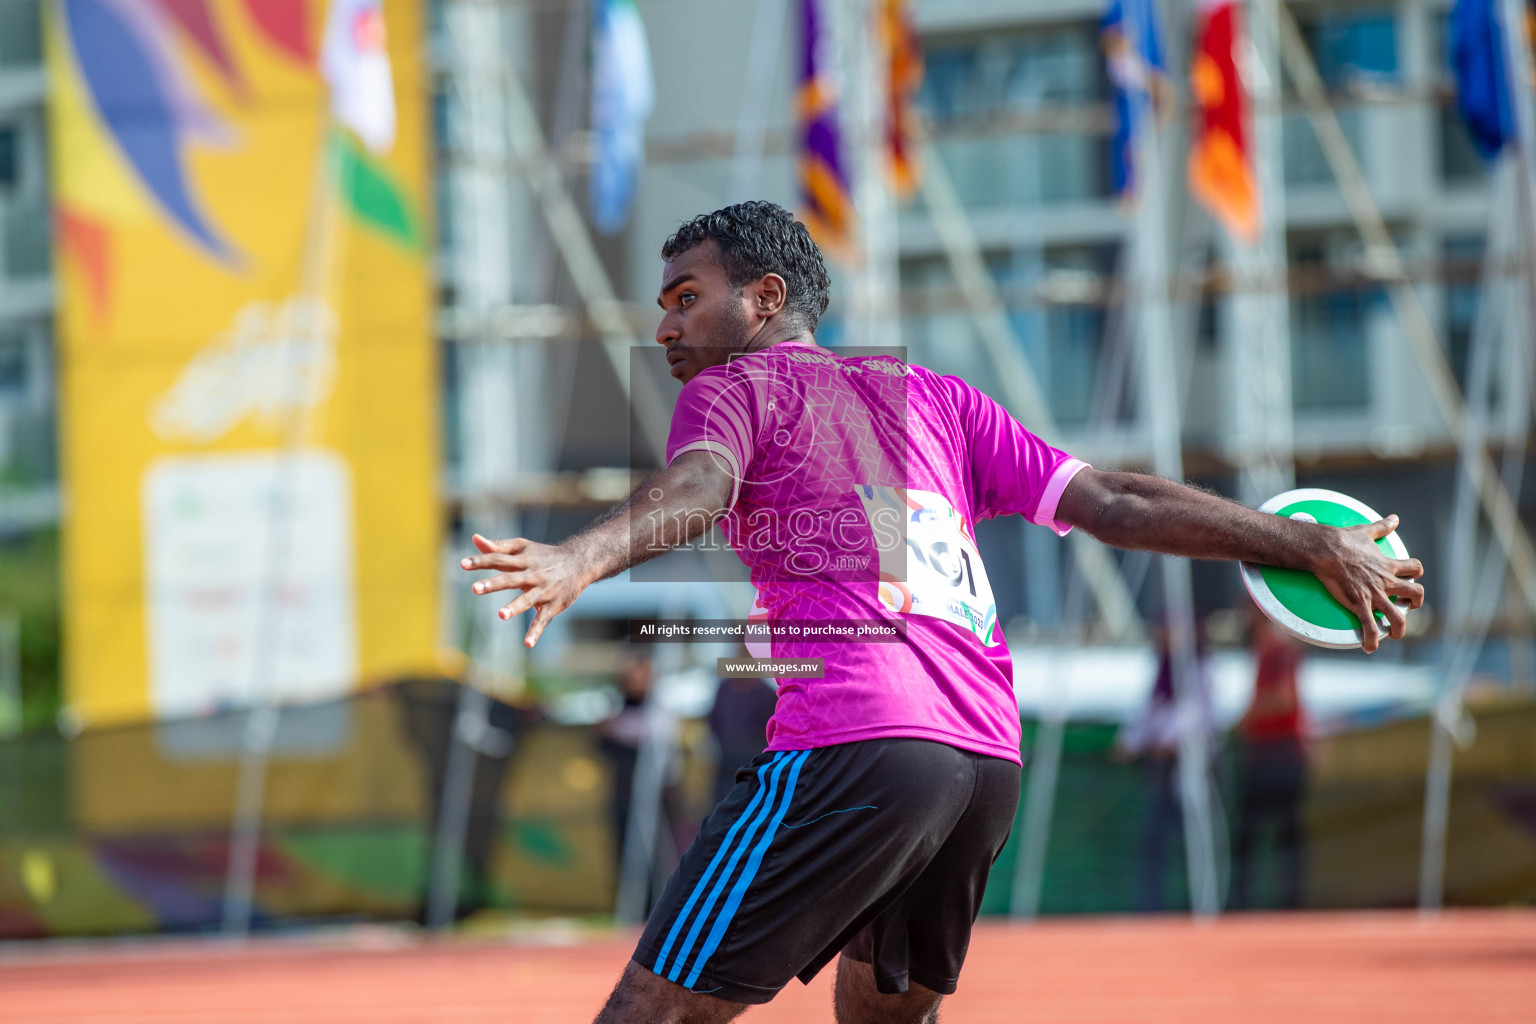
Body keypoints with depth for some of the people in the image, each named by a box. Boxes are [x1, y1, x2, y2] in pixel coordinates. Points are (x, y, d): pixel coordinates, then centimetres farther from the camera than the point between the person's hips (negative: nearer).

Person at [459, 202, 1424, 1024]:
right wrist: (1315, 546, 26)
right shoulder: (935, 398, 26)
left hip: (852, 745, -7)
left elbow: (696, 489, -13)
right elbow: (1117, 503, 21)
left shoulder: (733, 386, 11)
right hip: (992, 758, 7)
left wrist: (577, 561, -32)